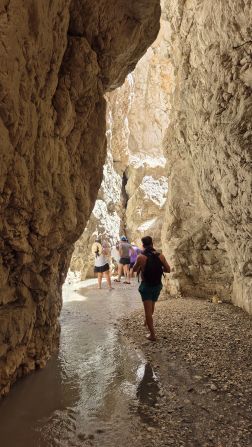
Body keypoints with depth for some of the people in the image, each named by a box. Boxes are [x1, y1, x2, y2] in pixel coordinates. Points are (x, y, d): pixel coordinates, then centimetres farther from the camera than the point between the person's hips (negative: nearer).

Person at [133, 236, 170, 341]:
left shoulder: (141, 257, -15)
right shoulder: (160, 256, -7)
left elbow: (134, 270, -1)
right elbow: (168, 270, 0)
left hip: (146, 285, -4)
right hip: (157, 285, 4)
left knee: (148, 310, 3)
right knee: (152, 306, 27)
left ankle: (152, 334, 5)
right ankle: (147, 321, 51)